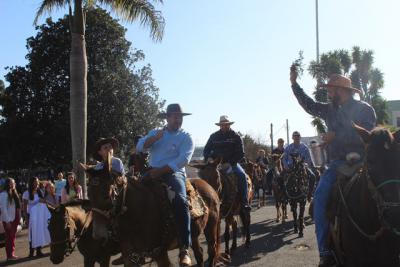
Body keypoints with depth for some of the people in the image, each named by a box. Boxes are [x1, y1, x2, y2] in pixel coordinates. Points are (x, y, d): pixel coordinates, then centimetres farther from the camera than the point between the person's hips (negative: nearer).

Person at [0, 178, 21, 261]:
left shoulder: (14, 193, 10)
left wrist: (18, 218, 9)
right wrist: (7, 221, -16)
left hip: (14, 218, 7)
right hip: (8, 219, -7)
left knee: (13, 236, 12)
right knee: (9, 237, 0)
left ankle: (12, 254, 20)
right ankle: (9, 256, 8)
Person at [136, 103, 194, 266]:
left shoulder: (186, 137, 5)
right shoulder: (155, 132, 18)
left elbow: (183, 160, -11)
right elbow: (139, 147, 5)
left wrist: (160, 170, -18)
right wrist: (155, 137, -11)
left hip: (174, 173, -4)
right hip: (153, 172, 5)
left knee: (180, 201, -32)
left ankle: (184, 249, -32)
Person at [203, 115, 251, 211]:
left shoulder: (236, 137, 2)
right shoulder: (214, 136, 7)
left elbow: (241, 153, -3)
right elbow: (206, 150, 13)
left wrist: (230, 162, -16)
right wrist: (208, 158, -9)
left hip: (232, 163, -2)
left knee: (242, 175, -26)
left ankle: (244, 202, -20)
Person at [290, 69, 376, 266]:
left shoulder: (364, 109, -1)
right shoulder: (331, 109, 17)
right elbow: (309, 105, 29)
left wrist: (336, 135, -18)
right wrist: (294, 84, 26)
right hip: (337, 163, 4)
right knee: (320, 196, -17)